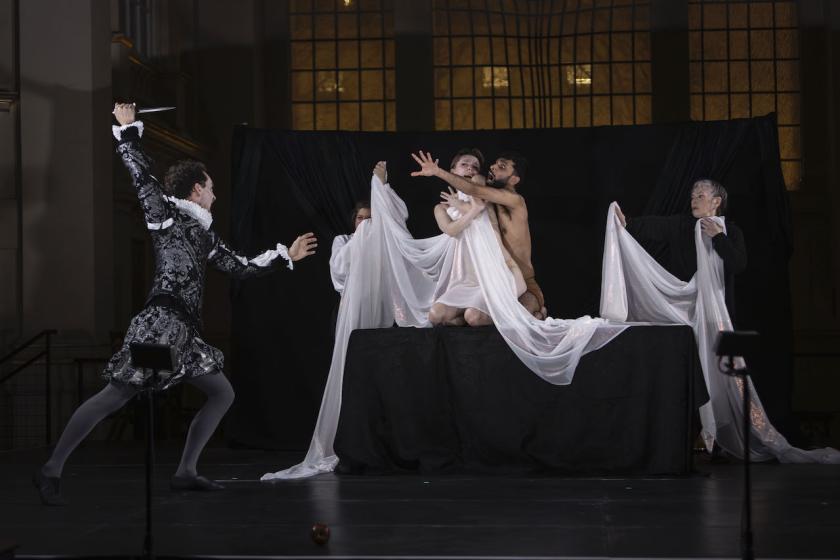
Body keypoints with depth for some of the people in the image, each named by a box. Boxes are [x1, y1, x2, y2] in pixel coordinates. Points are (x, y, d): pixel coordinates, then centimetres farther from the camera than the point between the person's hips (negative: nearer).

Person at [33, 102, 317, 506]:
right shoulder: (164, 213, 2)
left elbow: (241, 268, 26)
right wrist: (127, 129, 5)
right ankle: (51, 470, -7)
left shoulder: (203, 235, 22)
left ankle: (185, 472, 10)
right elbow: (140, 172, -3)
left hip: (184, 332, 9)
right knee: (115, 396, -13)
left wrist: (285, 255, 29)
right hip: (160, 323, -9)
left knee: (222, 393, 11)